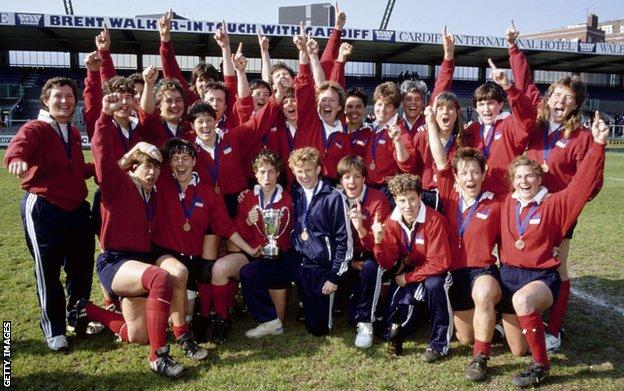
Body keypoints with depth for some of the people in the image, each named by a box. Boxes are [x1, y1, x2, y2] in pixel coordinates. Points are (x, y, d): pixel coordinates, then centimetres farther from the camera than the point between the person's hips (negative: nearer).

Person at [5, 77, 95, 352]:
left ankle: (77, 317, 37)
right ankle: (54, 330, 20)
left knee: (82, 267, 13)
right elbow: (17, 147, -31)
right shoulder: (36, 129, -8)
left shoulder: (74, 133, 13)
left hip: (77, 209, 6)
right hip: (43, 210, -6)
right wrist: (17, 160, -52)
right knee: (48, 272, 4)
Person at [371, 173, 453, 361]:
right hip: (409, 270, 3)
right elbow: (387, 264, -12)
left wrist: (408, 278, -20)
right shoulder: (392, 222, -10)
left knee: (434, 284, -38)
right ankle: (395, 333, 22)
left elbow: (439, 264, -25)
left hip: (434, 274, -3)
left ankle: (439, 344, -19)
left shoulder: (434, 220, -25)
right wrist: (379, 240, -30)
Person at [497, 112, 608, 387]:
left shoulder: (554, 204, -5)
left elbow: (582, 182, -16)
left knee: (522, 299, -42)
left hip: (542, 277, -4)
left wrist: (598, 145, -27)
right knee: (518, 350, 8)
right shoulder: (507, 203, 5)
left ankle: (541, 366, -22)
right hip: (509, 274, 4)